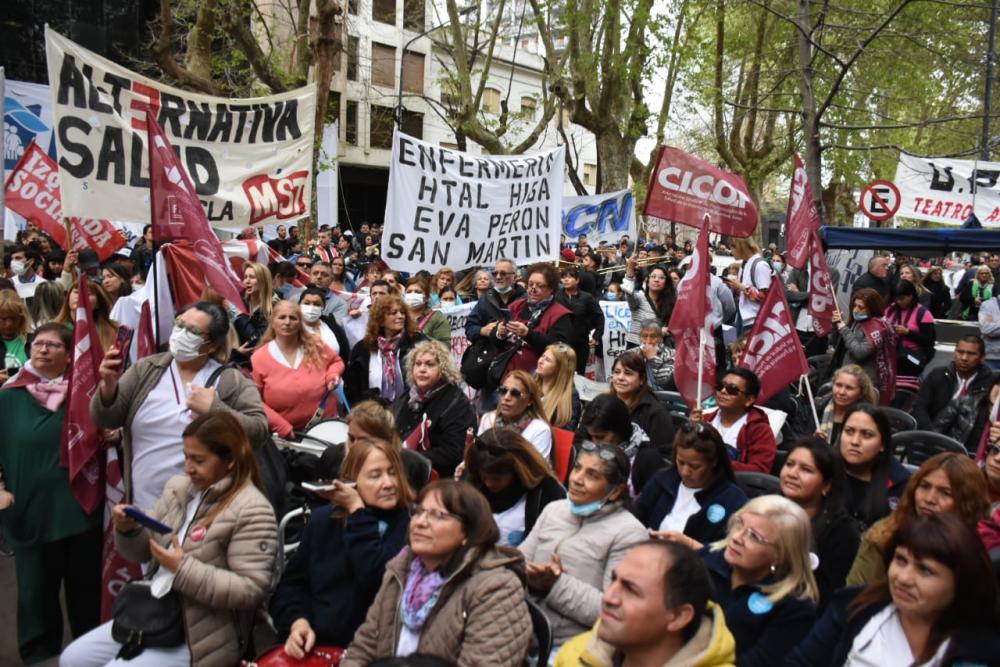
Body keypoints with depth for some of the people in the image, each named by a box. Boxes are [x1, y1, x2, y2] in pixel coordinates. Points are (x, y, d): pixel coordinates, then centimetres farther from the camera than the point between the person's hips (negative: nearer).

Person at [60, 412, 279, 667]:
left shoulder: (252, 511, -19)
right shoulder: (178, 488, 5)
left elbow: (251, 590, -24)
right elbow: (143, 551, 14)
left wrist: (183, 568, -25)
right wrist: (128, 530, -9)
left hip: (199, 637, -8)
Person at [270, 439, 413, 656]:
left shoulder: (410, 524, -3)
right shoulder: (324, 519, 11)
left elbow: (377, 580, -16)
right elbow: (291, 584, 12)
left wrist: (358, 511, -11)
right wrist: (297, 621, -7)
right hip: (314, 647, 3)